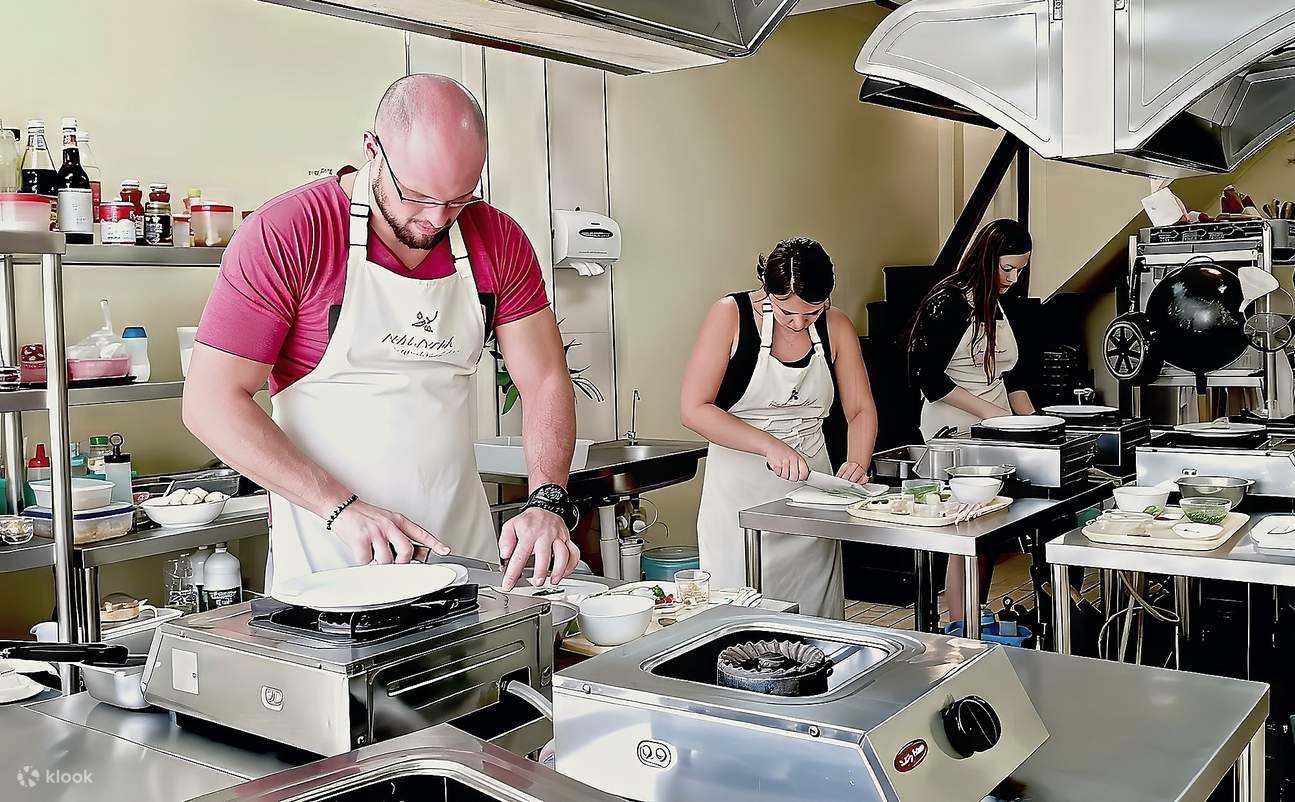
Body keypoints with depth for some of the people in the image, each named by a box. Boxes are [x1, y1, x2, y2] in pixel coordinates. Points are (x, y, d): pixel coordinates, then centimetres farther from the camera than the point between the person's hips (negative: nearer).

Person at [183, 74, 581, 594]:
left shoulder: (498, 241, 0)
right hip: (325, 549, -3)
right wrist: (343, 508, -20)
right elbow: (211, 401, -14)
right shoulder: (283, 235, -13)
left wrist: (549, 502, -15)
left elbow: (545, 381, 2)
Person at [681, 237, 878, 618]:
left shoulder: (836, 326, 1)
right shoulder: (731, 315, -11)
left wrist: (857, 464, -12)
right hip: (741, 490, -3)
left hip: (811, 481, 4)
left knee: (815, 615, 8)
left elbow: (861, 410, 8)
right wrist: (769, 445, -22)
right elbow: (693, 409, -14)